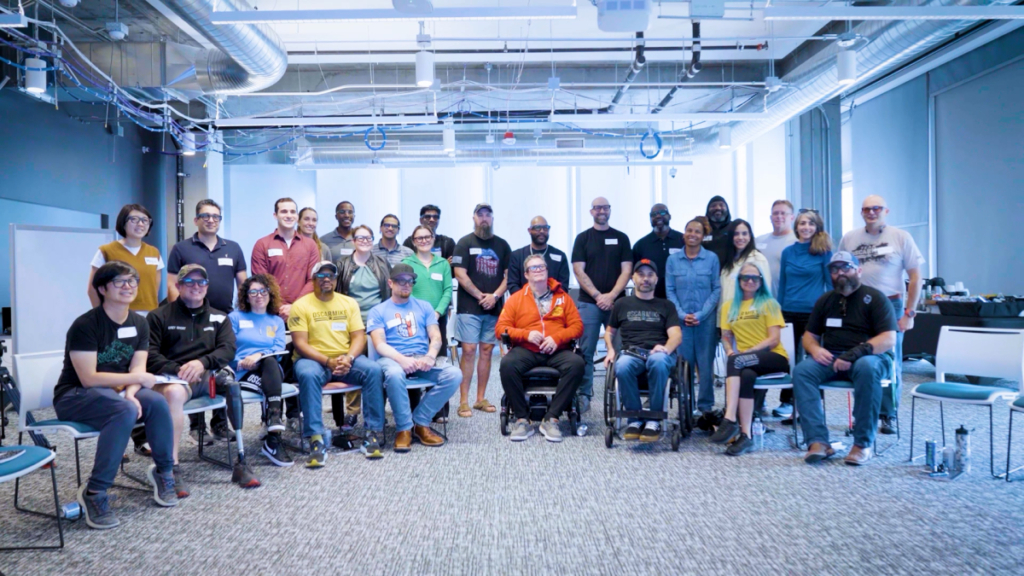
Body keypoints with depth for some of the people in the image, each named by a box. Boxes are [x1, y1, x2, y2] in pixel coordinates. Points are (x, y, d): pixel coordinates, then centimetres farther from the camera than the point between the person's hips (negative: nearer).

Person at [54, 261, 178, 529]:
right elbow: (88, 378, -20)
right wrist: (137, 379, -18)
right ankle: (94, 492, -25)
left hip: (115, 392, 5)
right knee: (125, 411, -34)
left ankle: (164, 472, -5)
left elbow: (137, 369, -2)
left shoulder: (139, 324, 4)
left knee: (156, 402, -25)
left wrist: (130, 393, -22)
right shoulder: (85, 325, -16)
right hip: (75, 396, -5)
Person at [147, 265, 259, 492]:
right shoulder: (160, 316, 14)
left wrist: (202, 362, -14)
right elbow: (150, 354, 2)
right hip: (173, 376, -2)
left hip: (208, 374, 2)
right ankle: (172, 469, -34)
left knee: (228, 379, -33)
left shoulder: (218, 317, 21)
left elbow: (228, 349, 6)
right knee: (174, 392, -38)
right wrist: (178, 370, -14)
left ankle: (241, 463, -31)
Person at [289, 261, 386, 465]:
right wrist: (328, 361, -20)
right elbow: (300, 344, -8)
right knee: (308, 375, -37)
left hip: (345, 359, 3)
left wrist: (348, 358, -16)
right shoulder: (301, 306, 0)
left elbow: (359, 337, 5)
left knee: (374, 370, -25)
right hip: (313, 359, -3)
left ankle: (373, 434, -21)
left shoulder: (349, 303, 11)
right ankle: (316, 441, -34)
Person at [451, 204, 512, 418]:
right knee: (469, 351, -7)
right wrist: (481, 296, -10)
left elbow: (508, 275, 8)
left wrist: (495, 296, -8)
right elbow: (460, 274, -6)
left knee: (487, 351, 6)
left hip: (494, 308, 4)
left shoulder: (502, 245, 12)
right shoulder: (465, 242, 2)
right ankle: (463, 401, -3)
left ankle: (481, 399, 14)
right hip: (469, 308, -3)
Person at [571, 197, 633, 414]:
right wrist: (598, 295, -8)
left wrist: (611, 295, -8)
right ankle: (584, 396, 1)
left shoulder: (621, 238, 11)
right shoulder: (583, 238, 9)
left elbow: (626, 270, 4)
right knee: (586, 351, -4)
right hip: (589, 303, -1)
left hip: (615, 302, 1)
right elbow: (579, 271, 1)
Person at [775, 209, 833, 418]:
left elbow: (831, 283, 1)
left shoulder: (823, 252, -2)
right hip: (790, 312, 3)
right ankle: (786, 402, 19)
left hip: (814, 312, -3)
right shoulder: (787, 252, 8)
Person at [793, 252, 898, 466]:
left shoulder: (874, 298, 2)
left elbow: (889, 340, -10)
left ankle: (863, 443, -28)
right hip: (830, 359, 4)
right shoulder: (825, 300, 17)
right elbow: (809, 335, 20)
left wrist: (856, 352, -25)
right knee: (802, 370, -26)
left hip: (868, 358, -4)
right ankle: (818, 441, -33)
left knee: (867, 368, -39)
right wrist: (815, 348, -5)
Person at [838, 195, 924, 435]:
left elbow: (915, 277, 1)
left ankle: (889, 416, 15)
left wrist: (909, 313, -5)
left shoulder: (901, 237, 1)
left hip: (890, 305, -2)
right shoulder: (849, 238, 8)